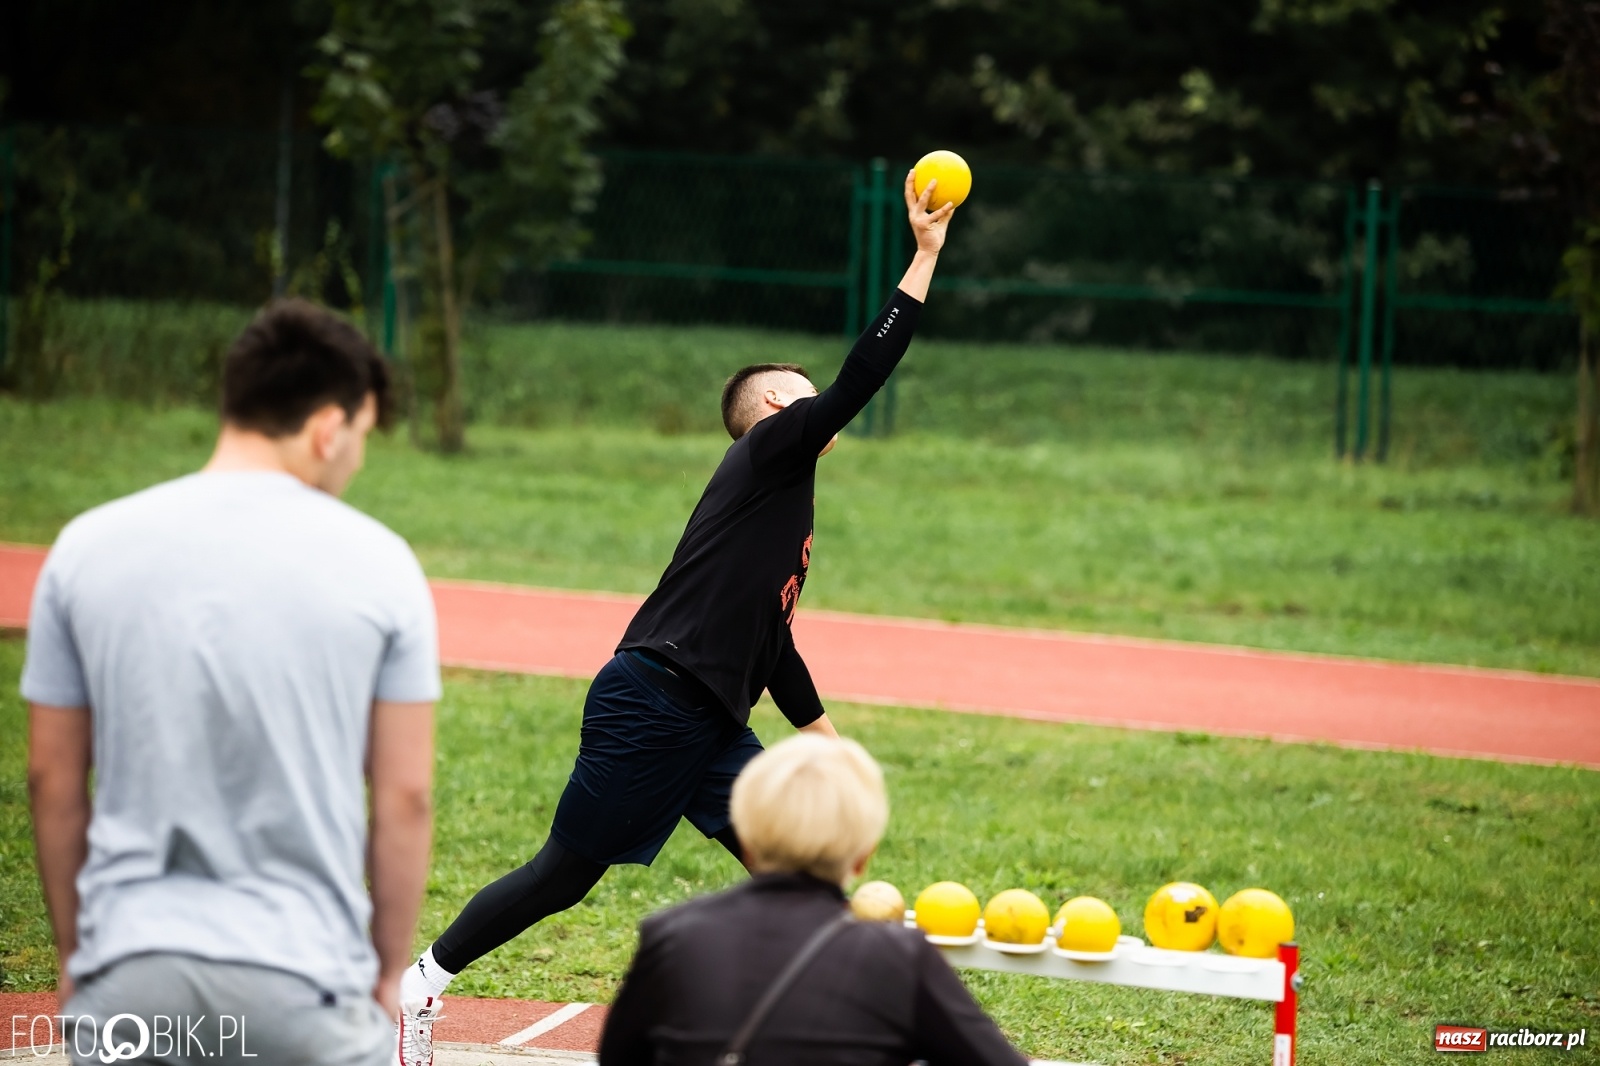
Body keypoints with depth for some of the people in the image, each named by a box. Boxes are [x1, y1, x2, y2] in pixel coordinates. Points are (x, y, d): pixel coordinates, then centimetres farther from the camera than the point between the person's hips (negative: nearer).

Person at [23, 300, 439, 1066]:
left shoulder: (87, 547, 3)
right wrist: (390, 973, 11)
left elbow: (53, 779, 8)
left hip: (128, 973, 2)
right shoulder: (377, 563, -3)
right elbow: (404, 798, 0)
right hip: (303, 974, -2)